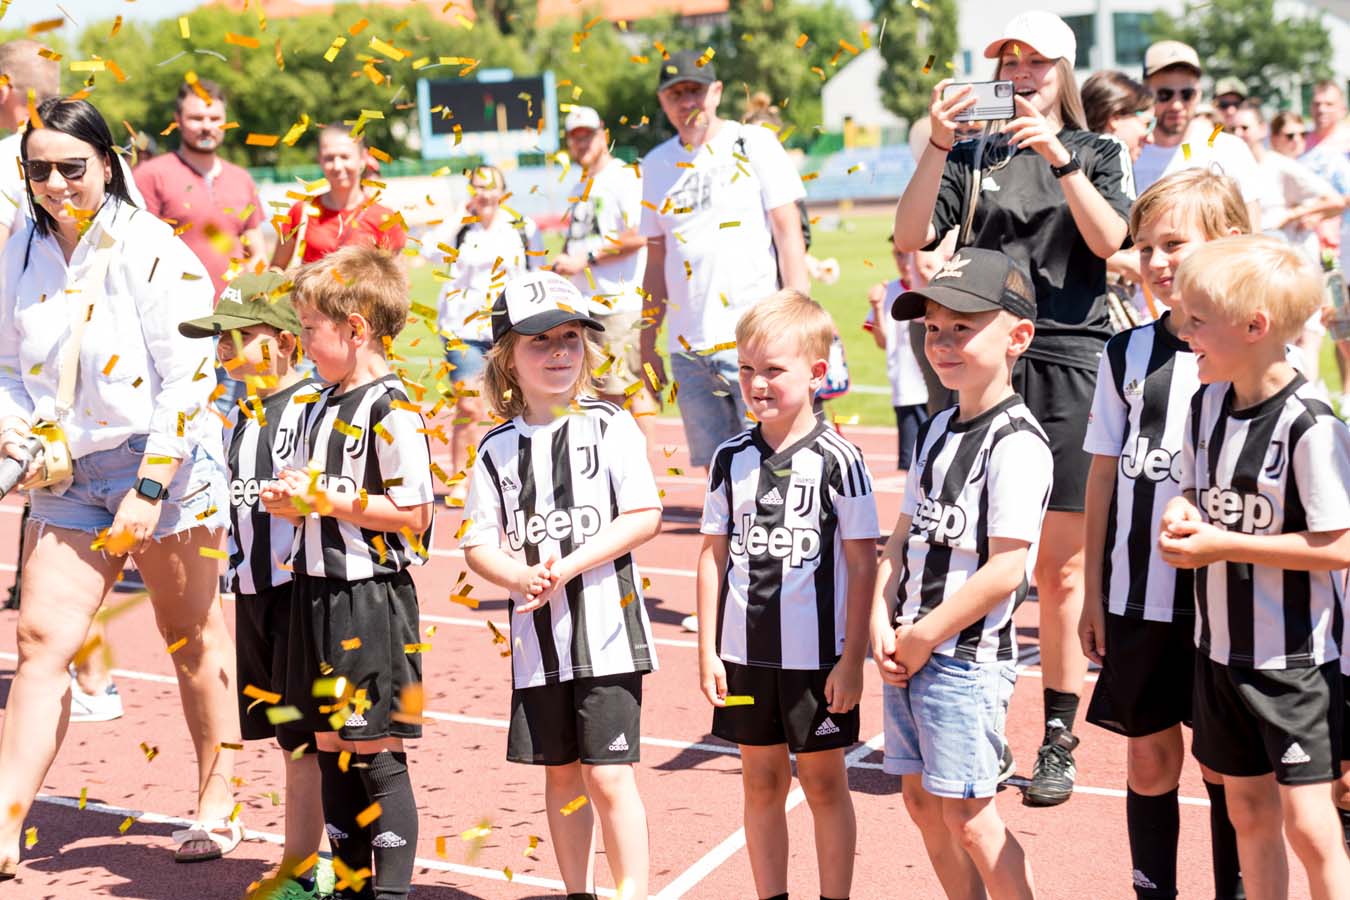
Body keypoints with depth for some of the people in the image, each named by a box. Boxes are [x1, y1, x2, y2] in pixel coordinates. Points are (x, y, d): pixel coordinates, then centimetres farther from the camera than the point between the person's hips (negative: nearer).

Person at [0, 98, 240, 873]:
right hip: (70, 475, 5)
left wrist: (150, 488, -18)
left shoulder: (152, 250, -11)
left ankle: (218, 804, 24)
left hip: (167, 463, -4)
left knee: (191, 636, 8)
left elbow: (188, 379, -14)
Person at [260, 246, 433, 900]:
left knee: (376, 752, -3)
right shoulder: (319, 407, 13)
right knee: (330, 745, 14)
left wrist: (328, 498, -16)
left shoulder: (391, 411, -14)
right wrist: (289, 501, 3)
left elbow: (413, 514, -18)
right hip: (318, 593, 9)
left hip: (372, 597, -9)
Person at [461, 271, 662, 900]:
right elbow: (478, 542, 5)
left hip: (606, 627, -4)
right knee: (560, 771, 14)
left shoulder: (608, 425, -4)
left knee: (607, 773, -3)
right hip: (536, 634, 4)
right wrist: (521, 576, -16)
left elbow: (644, 516, -10)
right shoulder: (497, 448, 5)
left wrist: (568, 567, -17)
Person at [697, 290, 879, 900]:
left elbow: (863, 564, -8)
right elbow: (714, 554, 7)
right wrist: (707, 649, 3)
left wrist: (852, 661, -9)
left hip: (818, 657, -4)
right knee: (761, 782, 14)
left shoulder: (837, 460, -10)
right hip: (744, 652, 4)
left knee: (824, 784, 9)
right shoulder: (730, 460, 2)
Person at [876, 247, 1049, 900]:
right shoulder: (938, 429, 11)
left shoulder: (1016, 443, -16)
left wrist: (924, 638, -15)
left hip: (965, 656, -8)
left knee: (967, 816, -1)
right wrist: (882, 621, -1)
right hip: (908, 650, 8)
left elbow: (1006, 568, -21)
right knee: (920, 798, 16)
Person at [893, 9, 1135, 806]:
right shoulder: (974, 158, 12)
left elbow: (1110, 241, -8)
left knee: (1061, 564, 0)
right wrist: (937, 147, -13)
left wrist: (1060, 160, -18)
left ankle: (1059, 738, 10)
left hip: (1068, 360, -2)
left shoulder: (1099, 154, 9)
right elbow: (912, 237, -2)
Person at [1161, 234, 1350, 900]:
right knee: (1248, 811, 17)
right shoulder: (1206, 404, 2)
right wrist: (1180, 518, -9)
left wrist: (1222, 545, -22)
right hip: (1221, 644, 7)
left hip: (1296, 657, -7)